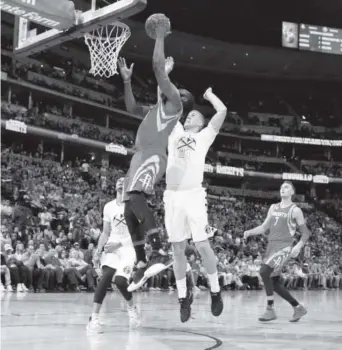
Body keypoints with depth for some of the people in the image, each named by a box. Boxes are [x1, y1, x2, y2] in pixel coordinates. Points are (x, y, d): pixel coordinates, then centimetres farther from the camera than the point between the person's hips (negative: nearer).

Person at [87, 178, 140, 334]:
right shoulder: (109, 207, 10)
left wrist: (119, 244, -16)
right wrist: (98, 250, 1)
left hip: (129, 247, -3)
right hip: (112, 246, 3)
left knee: (120, 280, -21)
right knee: (106, 276, -23)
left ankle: (131, 307, 11)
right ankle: (94, 318, -23)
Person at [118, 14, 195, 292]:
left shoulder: (174, 105, 2)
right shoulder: (157, 110, 29)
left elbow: (158, 68, -6)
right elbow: (132, 108, 41)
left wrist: (160, 37, 2)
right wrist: (127, 81, 33)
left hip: (153, 157, -10)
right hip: (141, 157, 10)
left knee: (136, 198, -32)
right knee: (130, 210, 5)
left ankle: (160, 254, -37)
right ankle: (142, 263, 9)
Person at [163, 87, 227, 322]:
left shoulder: (204, 137, 11)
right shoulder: (175, 133, 20)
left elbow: (222, 111, 2)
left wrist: (209, 94, 16)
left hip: (194, 195, -3)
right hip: (172, 197, 3)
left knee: (202, 245, -6)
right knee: (178, 250, 4)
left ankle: (215, 291, 9)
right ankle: (183, 296, 11)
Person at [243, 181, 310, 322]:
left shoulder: (295, 210, -1)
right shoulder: (273, 208, 16)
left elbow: (305, 233, 2)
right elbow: (264, 227, 20)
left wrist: (299, 246, -15)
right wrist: (249, 232, 3)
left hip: (284, 247, -7)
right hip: (271, 246, 7)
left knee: (264, 271, -25)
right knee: (274, 282, 6)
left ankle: (270, 309, -18)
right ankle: (298, 308, 22)